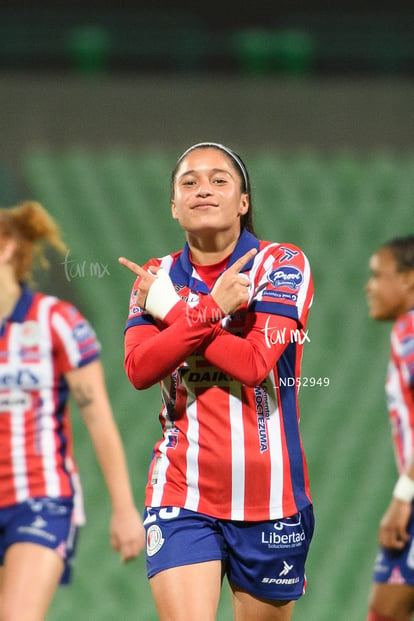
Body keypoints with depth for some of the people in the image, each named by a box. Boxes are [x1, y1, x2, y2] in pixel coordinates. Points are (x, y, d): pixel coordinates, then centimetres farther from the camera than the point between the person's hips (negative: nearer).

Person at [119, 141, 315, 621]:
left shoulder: (281, 265, -2)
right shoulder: (159, 277, 8)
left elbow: (255, 363, -16)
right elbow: (138, 369, -8)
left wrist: (171, 309, -9)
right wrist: (210, 308, -18)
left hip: (269, 497, -1)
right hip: (181, 495, 1)